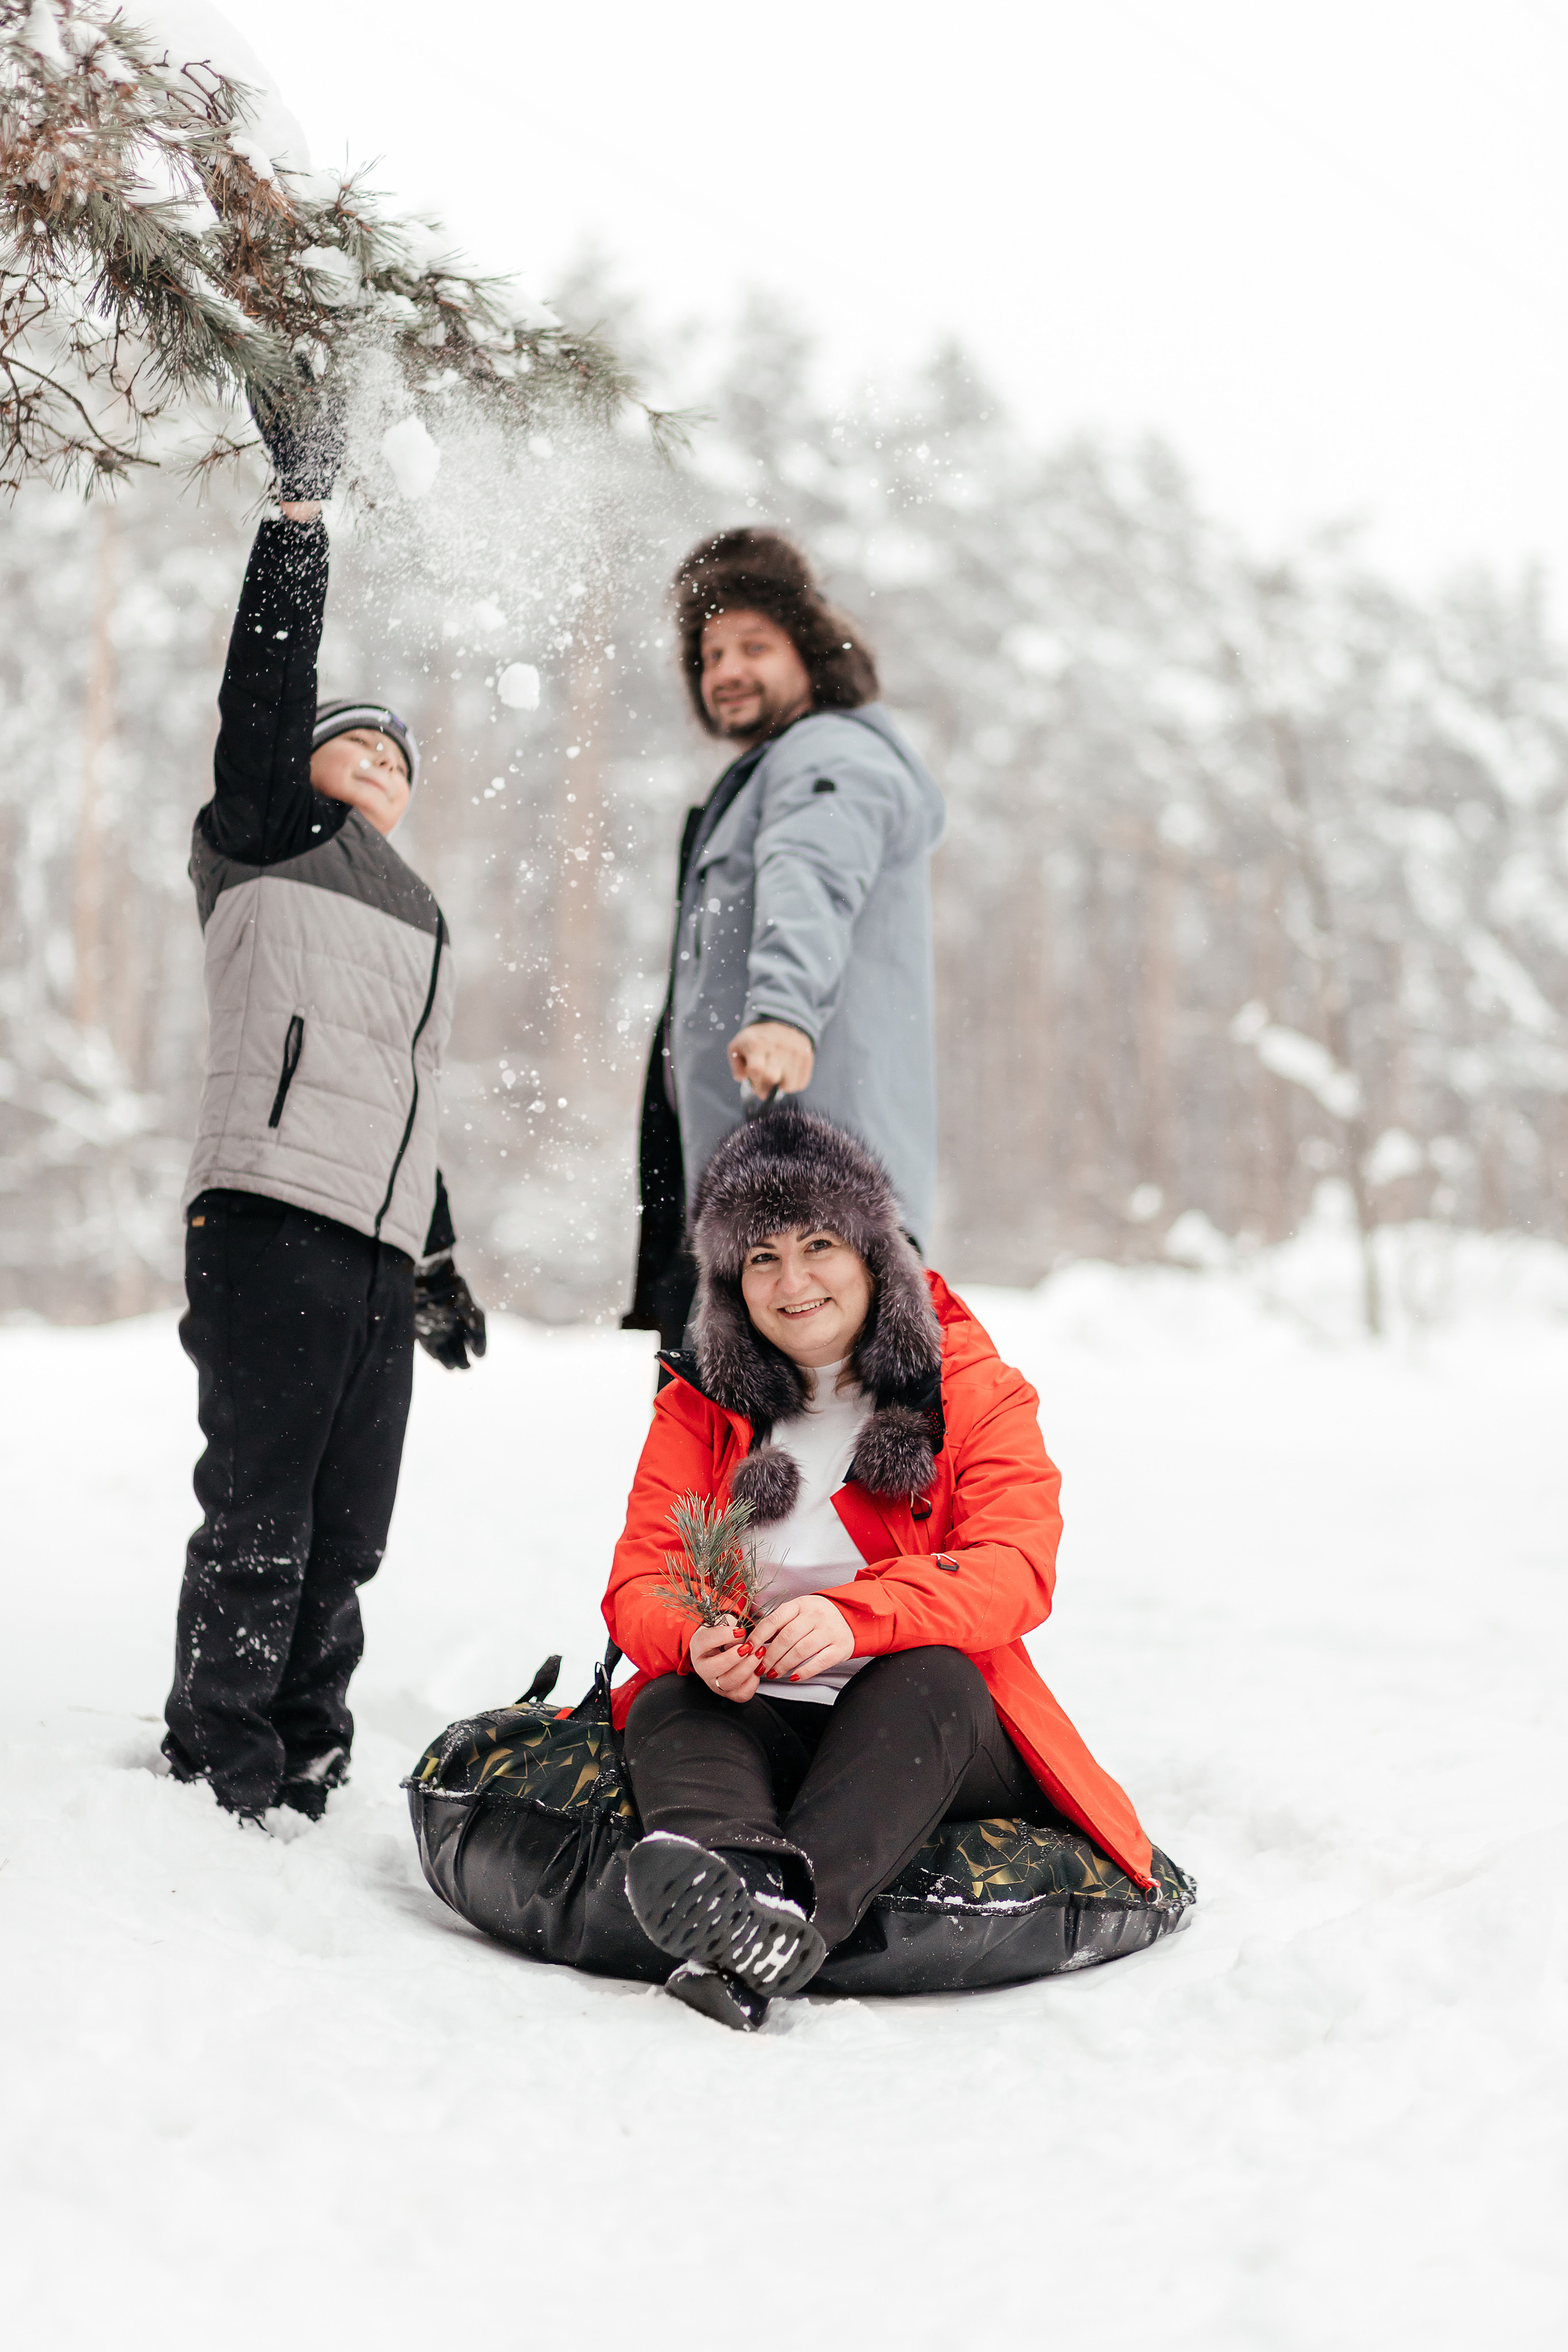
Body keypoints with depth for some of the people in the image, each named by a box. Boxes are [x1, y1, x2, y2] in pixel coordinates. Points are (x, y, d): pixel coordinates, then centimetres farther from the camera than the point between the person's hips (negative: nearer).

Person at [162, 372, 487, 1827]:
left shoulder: (422, 923, 28)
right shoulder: (267, 841, 10)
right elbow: (265, 688, -3)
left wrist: (437, 1261, 29)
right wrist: (299, 511, -7)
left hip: (378, 1253, 7)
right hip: (270, 1220, -6)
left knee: (344, 1534, 4)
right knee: (259, 1514, -9)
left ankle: (301, 1773, 12)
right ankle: (217, 1768, -1)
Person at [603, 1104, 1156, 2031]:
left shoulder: (975, 1392, 4)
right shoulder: (700, 1408, 11)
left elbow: (1015, 1570, -12)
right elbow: (640, 1581, 1)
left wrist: (855, 1617, -32)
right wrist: (696, 1642, -25)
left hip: (934, 1726, -2)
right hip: (760, 1723, 2)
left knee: (926, 1673, -34)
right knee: (670, 1704, -29)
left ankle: (792, 1910, -58)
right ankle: (726, 1859, -62)